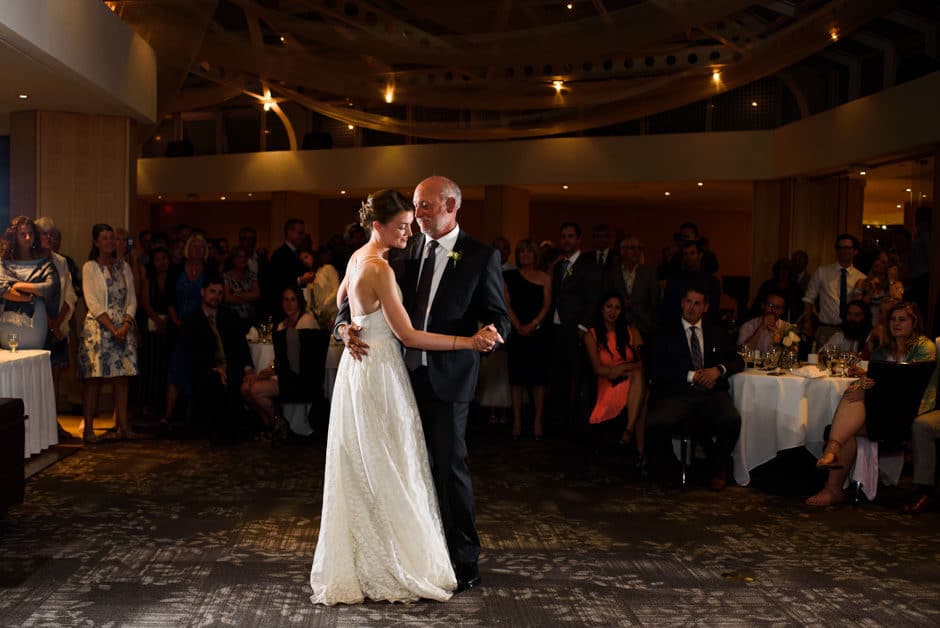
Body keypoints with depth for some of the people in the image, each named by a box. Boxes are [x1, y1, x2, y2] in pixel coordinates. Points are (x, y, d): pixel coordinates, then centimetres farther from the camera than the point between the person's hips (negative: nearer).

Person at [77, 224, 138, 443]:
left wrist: (125, 325, -7)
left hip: (123, 328, 4)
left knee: (122, 377, 2)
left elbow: (132, 299, 9)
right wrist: (112, 328, -13)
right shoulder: (90, 267, 1)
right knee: (94, 379, -5)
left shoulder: (124, 267, 14)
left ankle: (123, 425, 6)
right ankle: (88, 428, -1)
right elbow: (92, 302, -7)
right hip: (98, 328, -4)